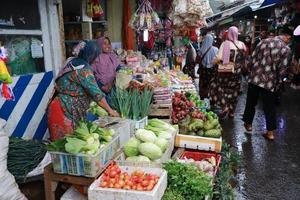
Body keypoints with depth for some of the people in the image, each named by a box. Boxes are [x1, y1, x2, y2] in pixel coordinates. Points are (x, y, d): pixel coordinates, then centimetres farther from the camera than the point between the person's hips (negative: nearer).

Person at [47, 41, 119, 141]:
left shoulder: (72, 62, 10)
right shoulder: (84, 69, -18)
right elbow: (96, 93, -19)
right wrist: (110, 111, -10)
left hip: (62, 107, 9)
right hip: (64, 110, -9)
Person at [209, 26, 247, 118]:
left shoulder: (225, 44, -14)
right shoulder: (241, 44, -1)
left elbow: (219, 58, -19)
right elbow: (245, 58, 6)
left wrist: (213, 61, -1)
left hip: (226, 71, -4)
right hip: (237, 72, 4)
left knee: (220, 88, 13)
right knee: (233, 90, 13)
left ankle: (224, 106, -1)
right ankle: (232, 112, 21)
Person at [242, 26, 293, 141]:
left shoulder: (264, 41, 3)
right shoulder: (286, 49, -6)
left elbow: (253, 58, 3)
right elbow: (282, 69, -10)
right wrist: (278, 83, 2)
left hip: (255, 78, 3)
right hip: (270, 82, -2)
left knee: (251, 102, 17)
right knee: (269, 107, 8)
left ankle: (248, 124, 30)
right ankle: (270, 132, 14)